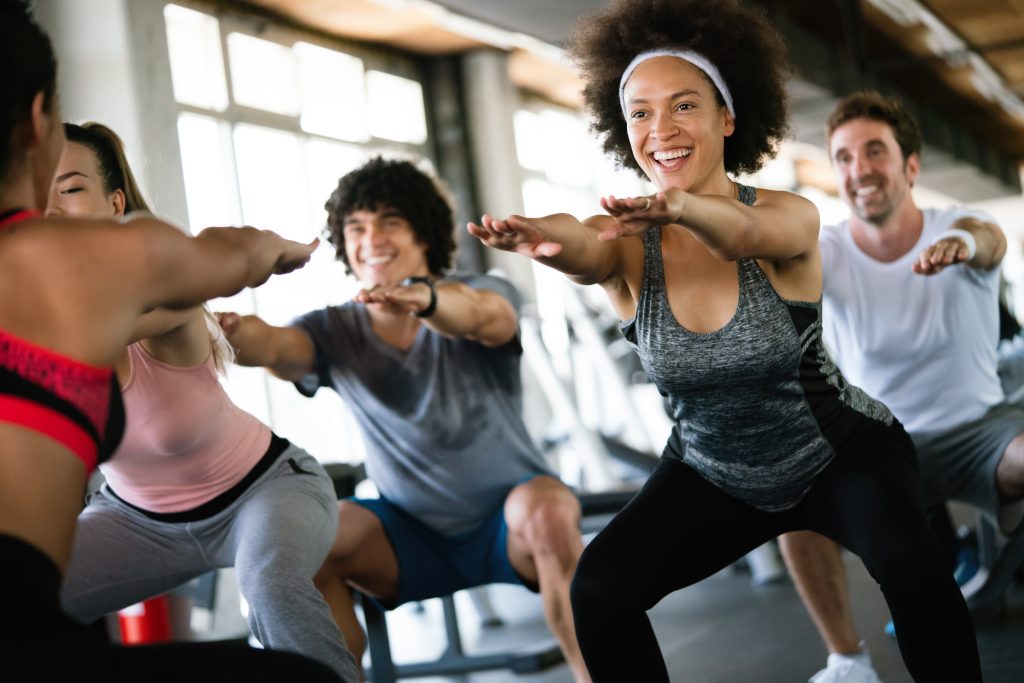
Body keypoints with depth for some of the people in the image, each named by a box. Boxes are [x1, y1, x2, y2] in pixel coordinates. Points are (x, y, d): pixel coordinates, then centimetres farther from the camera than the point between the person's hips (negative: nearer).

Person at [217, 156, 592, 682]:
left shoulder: (484, 293, -9)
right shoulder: (334, 332, -2)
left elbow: (483, 316, -35)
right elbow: (274, 347, -25)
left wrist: (423, 298, -59)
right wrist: (231, 334, -50)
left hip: (511, 524, -2)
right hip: (414, 535, 3)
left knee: (547, 508, -35)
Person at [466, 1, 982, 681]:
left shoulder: (791, 217, -19)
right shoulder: (627, 243, -13)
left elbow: (741, 235, -43)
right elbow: (587, 255, -38)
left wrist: (682, 206, -67)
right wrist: (548, 236, -63)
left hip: (840, 453, -2)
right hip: (714, 474, 3)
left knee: (906, 558, -32)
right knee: (599, 589, -18)